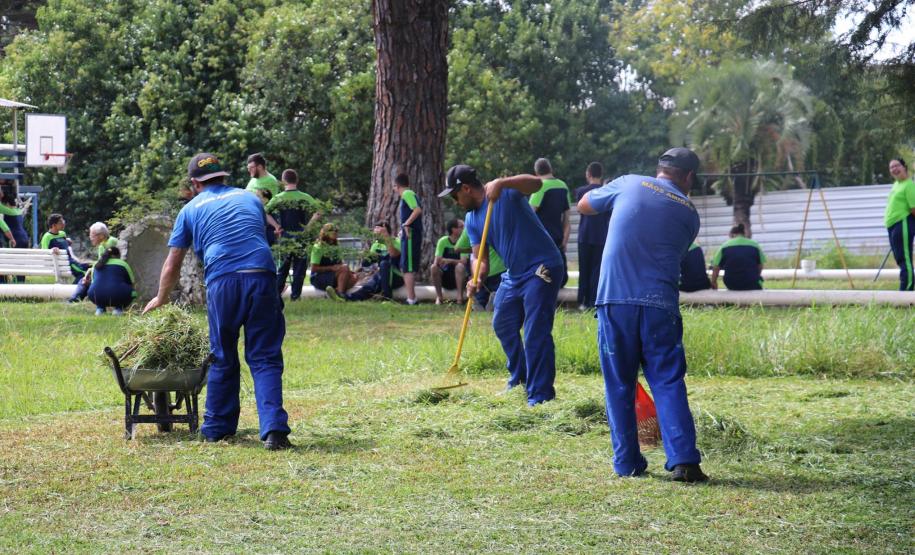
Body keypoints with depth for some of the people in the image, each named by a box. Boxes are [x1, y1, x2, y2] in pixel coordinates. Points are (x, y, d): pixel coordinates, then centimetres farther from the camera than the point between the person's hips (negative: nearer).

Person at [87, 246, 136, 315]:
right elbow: (131, 282, 22)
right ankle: (118, 308, 7)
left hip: (96, 297, 4)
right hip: (116, 297, -4)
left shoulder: (96, 264, 23)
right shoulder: (122, 264, 13)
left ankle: (100, 308, 16)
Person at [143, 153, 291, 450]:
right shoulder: (250, 199, 24)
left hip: (222, 282, -1)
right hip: (261, 277, 1)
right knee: (265, 359, 3)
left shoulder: (191, 209, 18)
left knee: (223, 359, 15)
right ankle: (273, 430, -11)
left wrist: (161, 299, 37)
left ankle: (217, 427, 25)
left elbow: (172, 263, 22)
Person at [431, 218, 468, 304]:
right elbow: (438, 260, -16)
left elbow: (463, 262, -19)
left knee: (460, 266, -31)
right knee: (434, 267, -28)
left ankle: (460, 297, -29)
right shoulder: (443, 241, -7)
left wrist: (449, 261, -25)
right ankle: (439, 296, -17)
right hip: (443, 278, 0)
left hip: (458, 277, 0)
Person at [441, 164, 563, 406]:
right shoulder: (472, 220, 8)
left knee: (536, 333, -14)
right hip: (514, 275, 10)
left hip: (542, 268, -10)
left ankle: (540, 395, -10)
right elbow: (480, 258, 2)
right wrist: (477, 279, -19)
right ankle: (519, 380, 37)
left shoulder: (505, 193, -15)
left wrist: (501, 183, -45)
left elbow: (536, 183, -33)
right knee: (503, 325, 20)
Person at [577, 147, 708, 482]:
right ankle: (683, 460, -9)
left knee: (619, 385, 9)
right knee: (668, 382, 3)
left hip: (614, 300, 0)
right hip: (660, 304, 0)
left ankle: (627, 463, 10)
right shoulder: (689, 213, 13)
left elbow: (584, 205, 24)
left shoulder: (628, 185, 9)